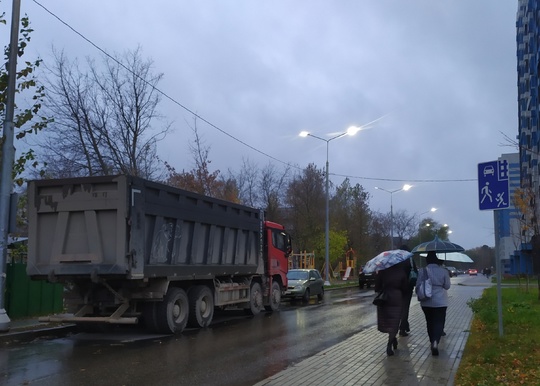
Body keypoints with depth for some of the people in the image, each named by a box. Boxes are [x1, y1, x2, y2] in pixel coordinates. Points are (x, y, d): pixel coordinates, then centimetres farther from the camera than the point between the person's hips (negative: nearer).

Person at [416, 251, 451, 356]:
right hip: (440, 301, -1)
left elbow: (418, 287, -4)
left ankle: (432, 341, 26)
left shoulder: (422, 271, -7)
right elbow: (447, 286, 2)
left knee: (430, 322, 16)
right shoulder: (443, 271, -6)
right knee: (439, 322, -1)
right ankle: (435, 341, -22)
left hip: (426, 302, 1)